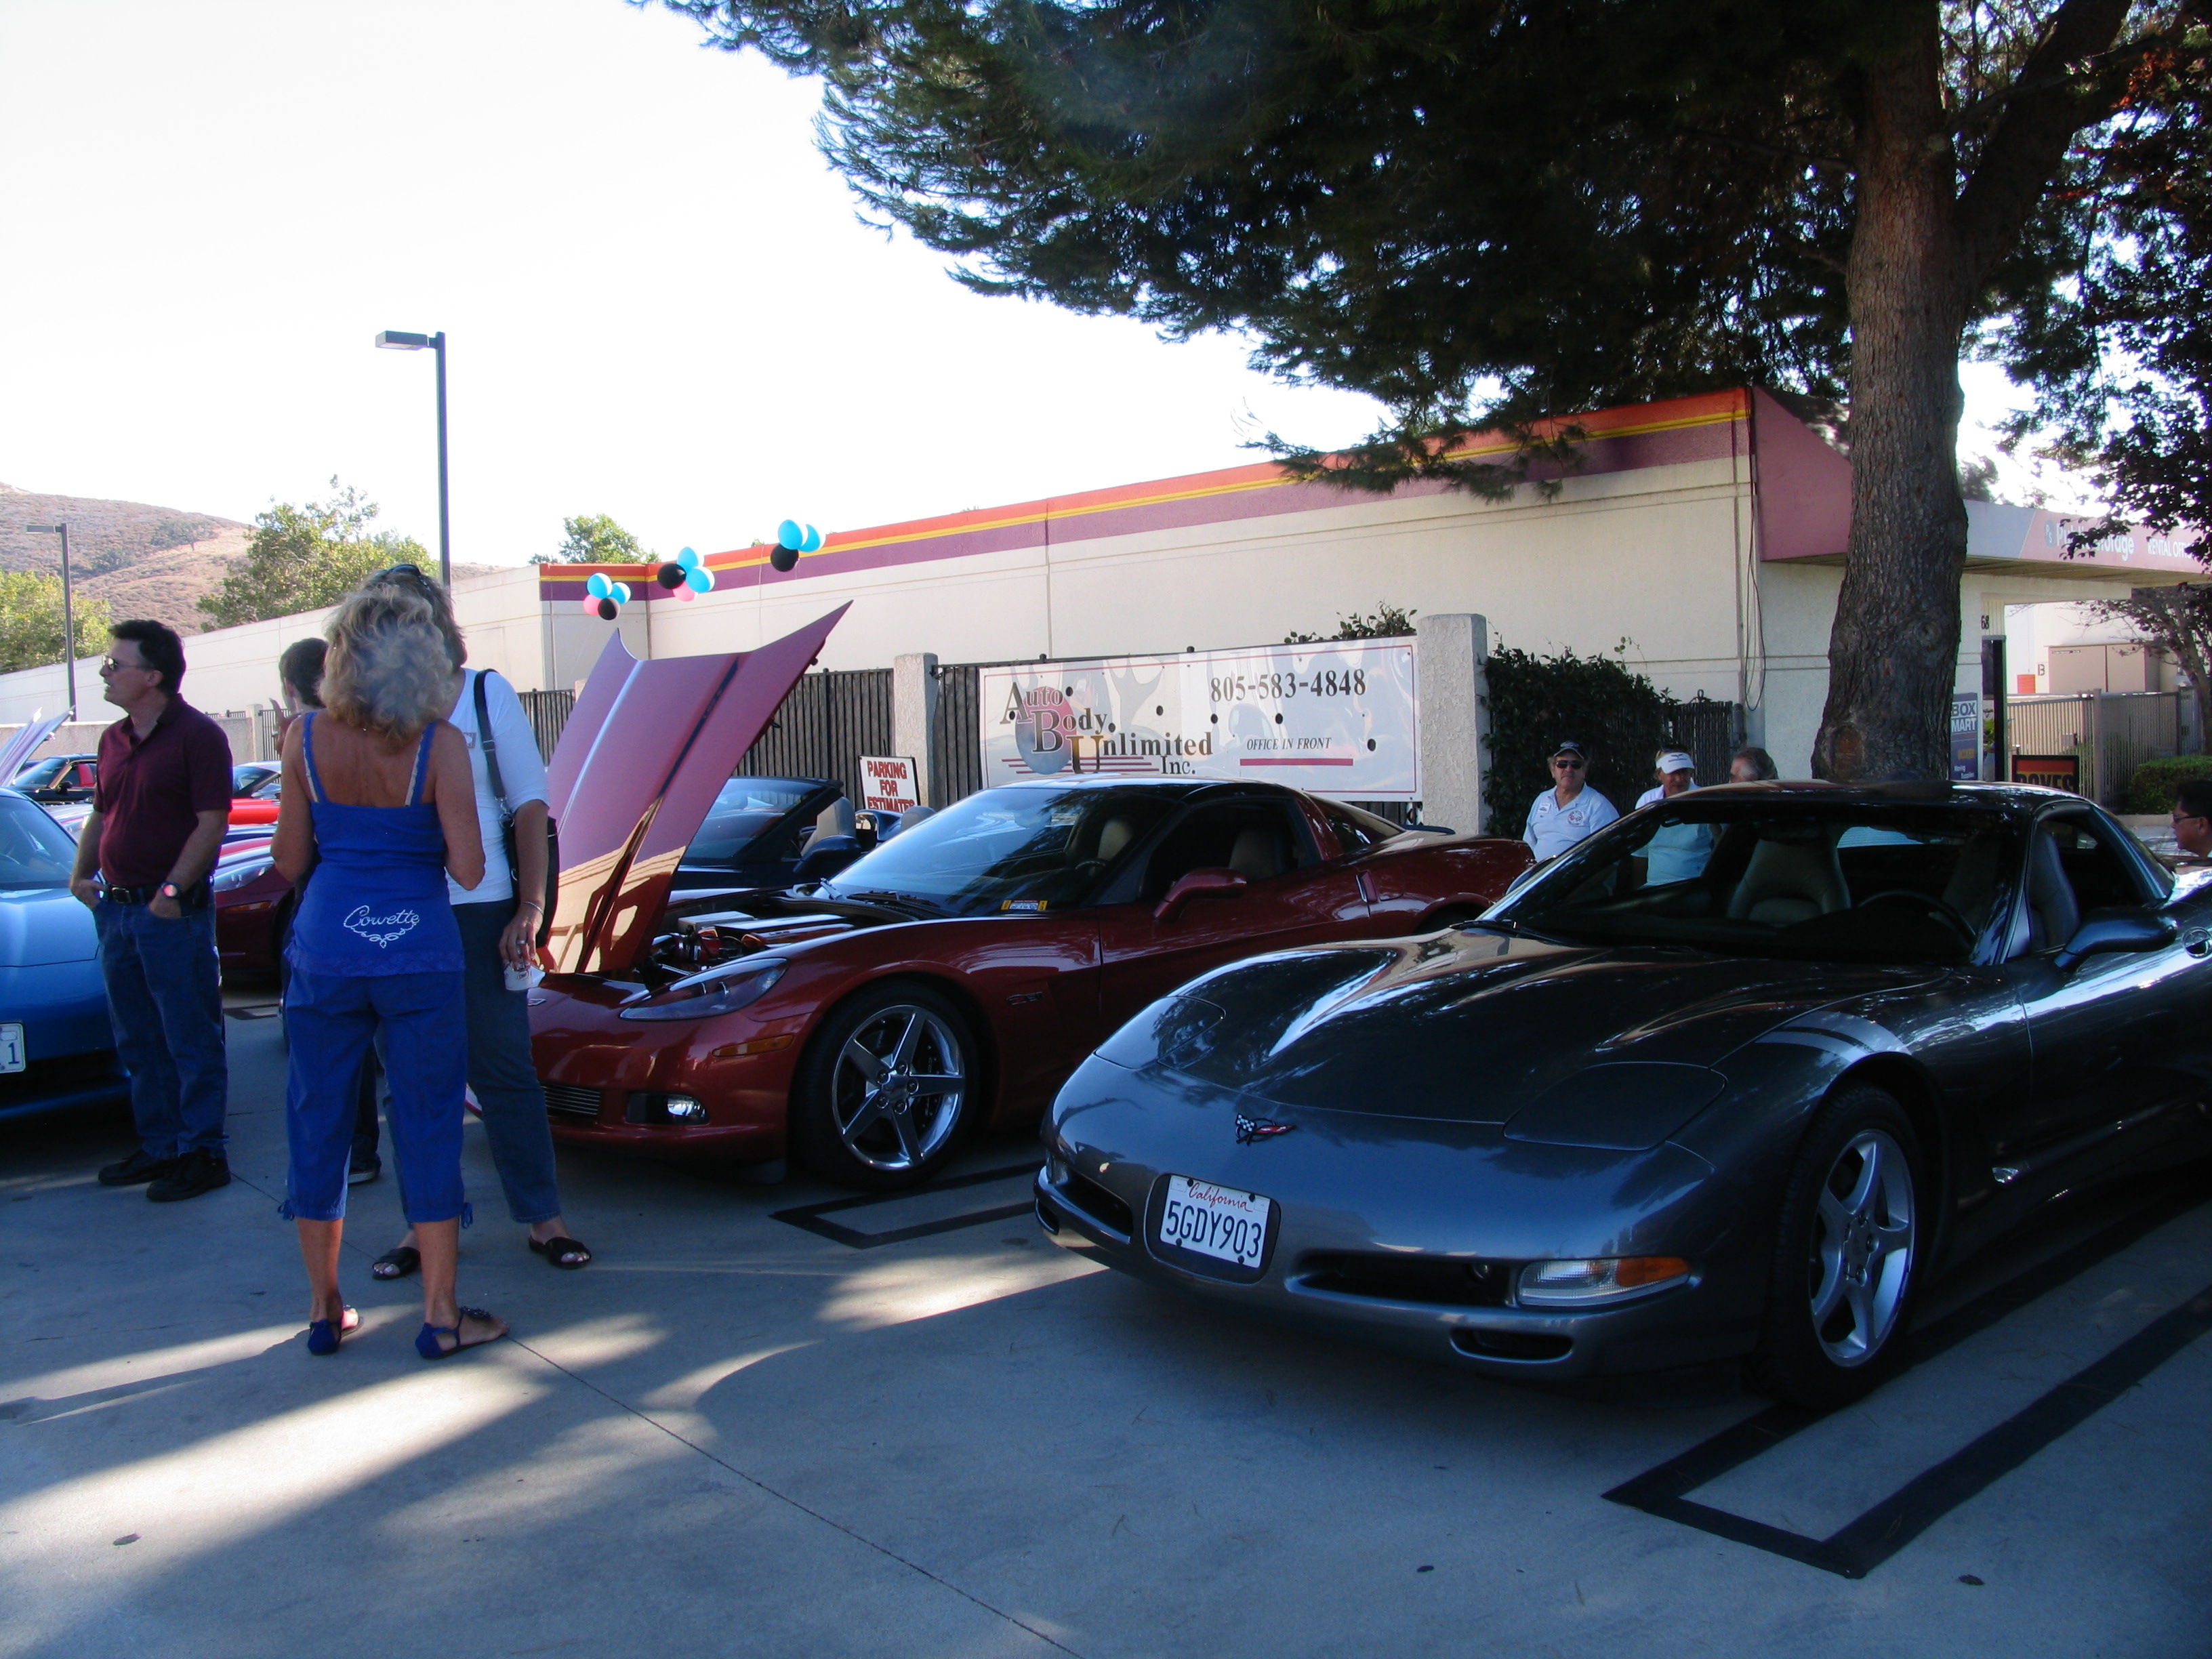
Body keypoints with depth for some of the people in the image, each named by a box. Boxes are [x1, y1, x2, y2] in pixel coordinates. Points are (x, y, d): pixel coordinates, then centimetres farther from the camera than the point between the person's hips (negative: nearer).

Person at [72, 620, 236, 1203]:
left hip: (173, 913, -8)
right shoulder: (114, 739, 13)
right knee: (139, 1043, 14)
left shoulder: (197, 735, -10)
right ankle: (160, 1147, 25)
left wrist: (172, 891, -18)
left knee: (191, 1041, -1)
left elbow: (212, 823, -15)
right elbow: (100, 814, 22)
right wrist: (82, 874, 8)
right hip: (117, 909, 8)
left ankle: (203, 1154, 6)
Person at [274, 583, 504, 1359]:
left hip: (326, 947, 2)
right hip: (418, 953, -2)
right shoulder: (441, 745, -9)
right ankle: (440, 1315, 11)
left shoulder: (306, 738, -3)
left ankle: (324, 1310, 24)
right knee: (427, 1126, 6)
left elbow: (289, 861, 1)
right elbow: (468, 867, -12)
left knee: (319, 1123, 14)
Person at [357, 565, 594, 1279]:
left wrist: (530, 910, -7)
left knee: (504, 1069, 4)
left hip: (480, 913, -2)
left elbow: (530, 806, 2)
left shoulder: (486, 694, 2)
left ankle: (544, 1219, 13)